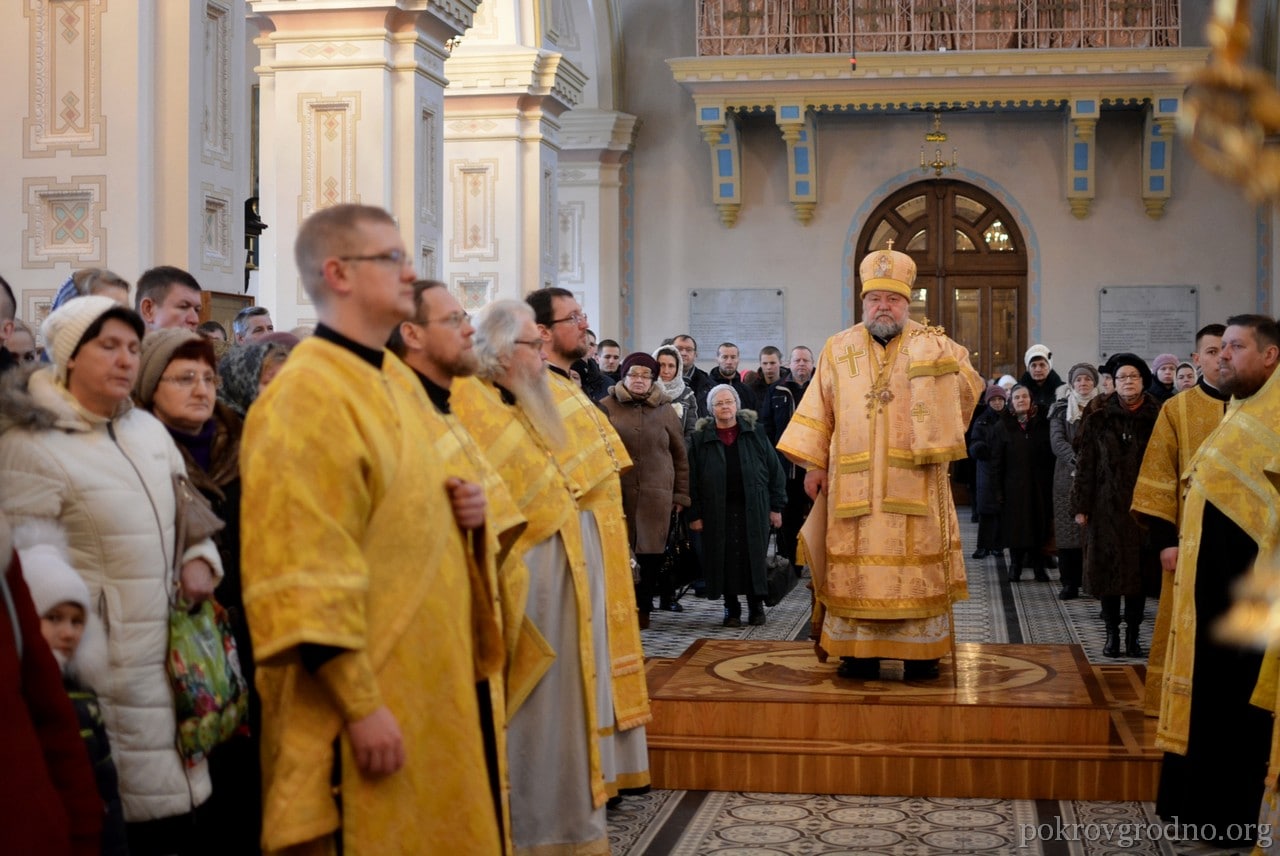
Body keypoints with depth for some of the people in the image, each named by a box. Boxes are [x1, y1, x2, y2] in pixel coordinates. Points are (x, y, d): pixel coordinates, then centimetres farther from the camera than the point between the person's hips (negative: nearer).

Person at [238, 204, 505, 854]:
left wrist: (459, 507, 4)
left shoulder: (399, 382, 12)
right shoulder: (306, 399, -17)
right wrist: (360, 705, -23)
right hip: (372, 691, -9)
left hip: (436, 677, 9)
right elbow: (307, 572, -22)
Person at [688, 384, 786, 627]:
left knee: (754, 558, 1)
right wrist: (694, 514, -2)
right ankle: (731, 608, 12)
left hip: (753, 509, 0)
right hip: (718, 511, 0)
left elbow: (774, 470, 5)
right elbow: (692, 479, 3)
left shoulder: (754, 432, 6)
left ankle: (756, 606, 15)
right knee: (725, 560, 0)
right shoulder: (701, 438, 4)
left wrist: (776, 506, 1)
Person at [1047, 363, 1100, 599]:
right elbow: (1057, 440, -2)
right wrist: (1075, 460, -20)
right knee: (1069, 531, -2)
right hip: (1068, 477, 1)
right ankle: (1070, 583, 4)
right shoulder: (1061, 410, 12)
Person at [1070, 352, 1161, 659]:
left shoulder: (1157, 419, 3)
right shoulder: (1097, 420, 2)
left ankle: (1133, 634, 14)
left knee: (1140, 571, 4)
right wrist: (1080, 506, -3)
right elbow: (1084, 465, 1)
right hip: (1107, 507, 0)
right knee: (1108, 569, 3)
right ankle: (1112, 634, 12)